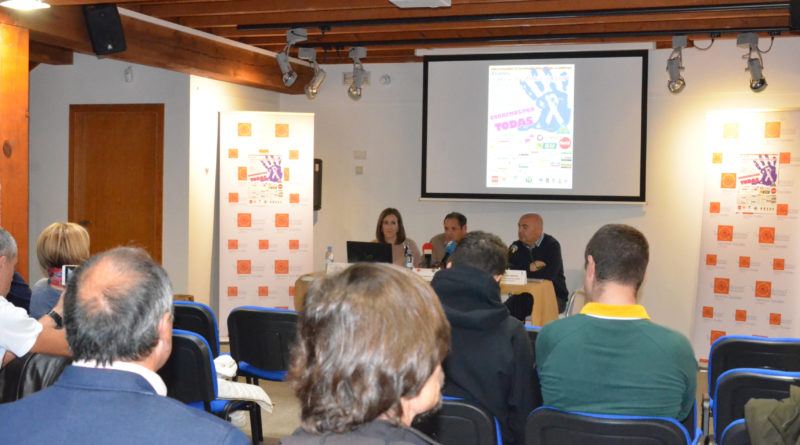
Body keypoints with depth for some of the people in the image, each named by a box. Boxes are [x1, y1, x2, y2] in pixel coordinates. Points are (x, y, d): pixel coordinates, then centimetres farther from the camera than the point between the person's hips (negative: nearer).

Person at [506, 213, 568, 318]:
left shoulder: (552, 245, -7)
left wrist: (522, 271, -10)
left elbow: (549, 275, -20)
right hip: (526, 295, 4)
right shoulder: (516, 247, 8)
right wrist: (530, 267, -15)